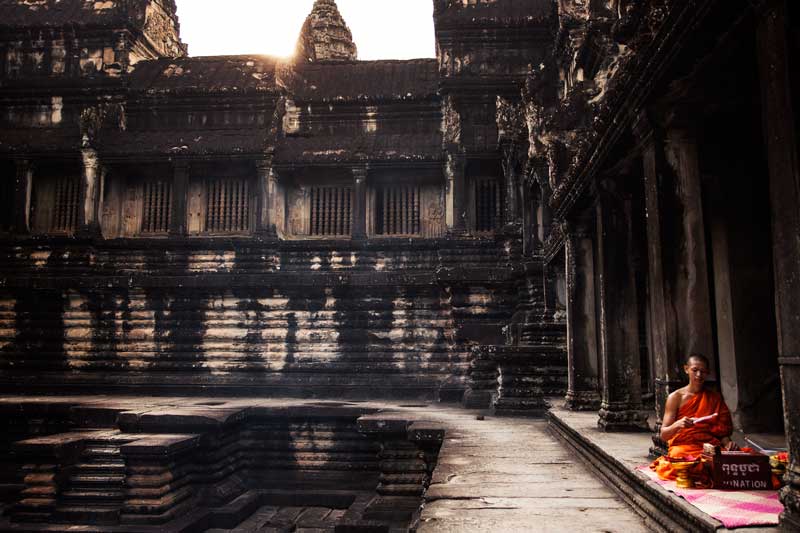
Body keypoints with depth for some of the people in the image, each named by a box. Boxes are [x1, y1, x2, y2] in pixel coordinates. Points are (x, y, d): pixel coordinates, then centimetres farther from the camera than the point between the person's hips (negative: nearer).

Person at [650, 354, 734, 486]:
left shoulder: (715, 397, 15)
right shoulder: (676, 397, 5)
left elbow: (722, 430, 14)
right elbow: (663, 435, 0)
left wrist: (727, 443, -10)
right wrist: (677, 425, -21)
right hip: (683, 446, -2)